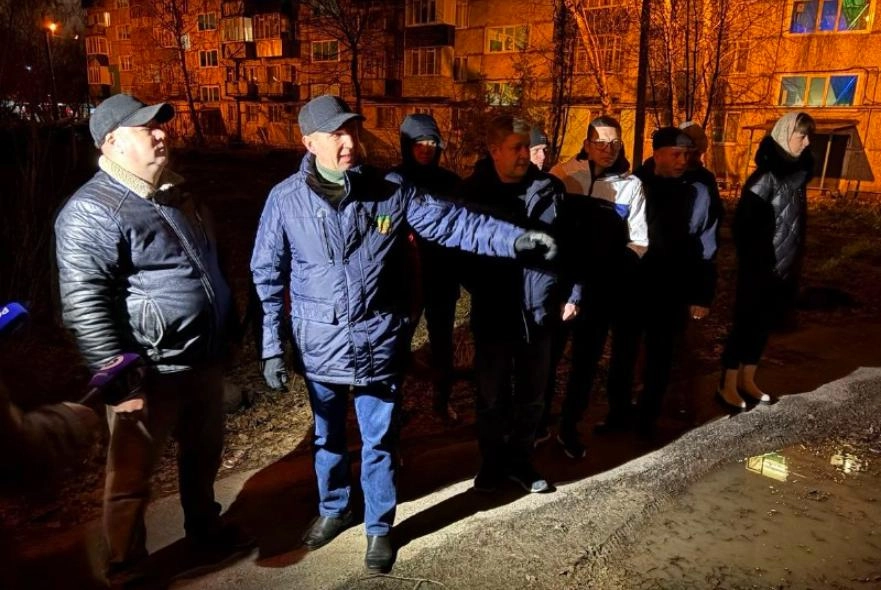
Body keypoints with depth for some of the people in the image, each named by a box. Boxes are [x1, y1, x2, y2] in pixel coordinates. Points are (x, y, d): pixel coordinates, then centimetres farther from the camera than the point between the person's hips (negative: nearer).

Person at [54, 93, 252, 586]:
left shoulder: (176, 194, 11)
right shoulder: (92, 211, -16)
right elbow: (83, 303, -21)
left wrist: (228, 333, 21)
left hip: (204, 360, 8)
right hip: (151, 373, -8)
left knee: (204, 456, 23)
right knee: (133, 477, 10)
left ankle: (206, 529, 45)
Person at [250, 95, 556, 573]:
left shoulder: (391, 191, -6)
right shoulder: (285, 199, -6)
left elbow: (452, 223, -7)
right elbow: (268, 276, 0)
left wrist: (515, 239, -18)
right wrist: (272, 345, 0)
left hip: (378, 344, 0)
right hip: (320, 346, 1)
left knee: (379, 442, 13)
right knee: (328, 436, 21)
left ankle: (379, 527, 35)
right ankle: (333, 509, 47)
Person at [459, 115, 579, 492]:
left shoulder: (549, 189, 0)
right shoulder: (472, 191, -4)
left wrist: (573, 293, 3)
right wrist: (477, 290, -5)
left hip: (538, 311, 2)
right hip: (493, 314, -1)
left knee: (532, 395, 14)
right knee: (492, 396, 10)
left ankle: (520, 459, 33)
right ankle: (492, 461, 31)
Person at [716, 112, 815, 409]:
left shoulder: (797, 171, 9)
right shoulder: (767, 175, -15)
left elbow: (795, 221, 15)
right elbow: (743, 220, -18)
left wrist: (795, 262, 12)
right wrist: (751, 261, -18)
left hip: (784, 267, 8)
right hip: (761, 267, -7)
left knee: (763, 325, 14)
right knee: (745, 323, 0)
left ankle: (747, 381, 26)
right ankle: (727, 386, 10)